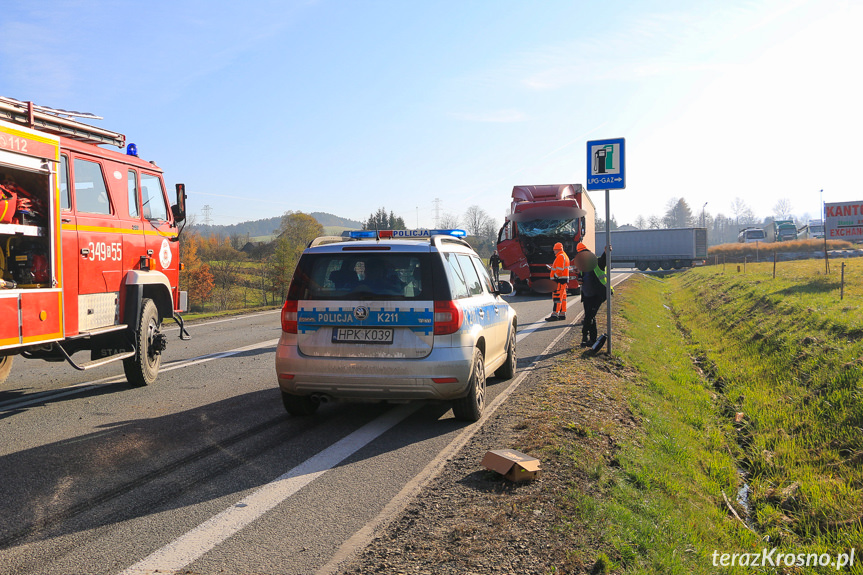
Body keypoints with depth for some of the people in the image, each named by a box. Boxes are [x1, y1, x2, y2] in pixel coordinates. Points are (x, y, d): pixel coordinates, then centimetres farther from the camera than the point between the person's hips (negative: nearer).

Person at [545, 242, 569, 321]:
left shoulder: (560, 256, -13)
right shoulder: (565, 256, 21)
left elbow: (559, 270, -21)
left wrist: (554, 278, -20)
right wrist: (553, 267, 21)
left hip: (559, 280, -11)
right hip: (564, 280, 11)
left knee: (556, 297, -13)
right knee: (562, 297, 12)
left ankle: (554, 315, -17)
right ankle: (562, 314, 16)